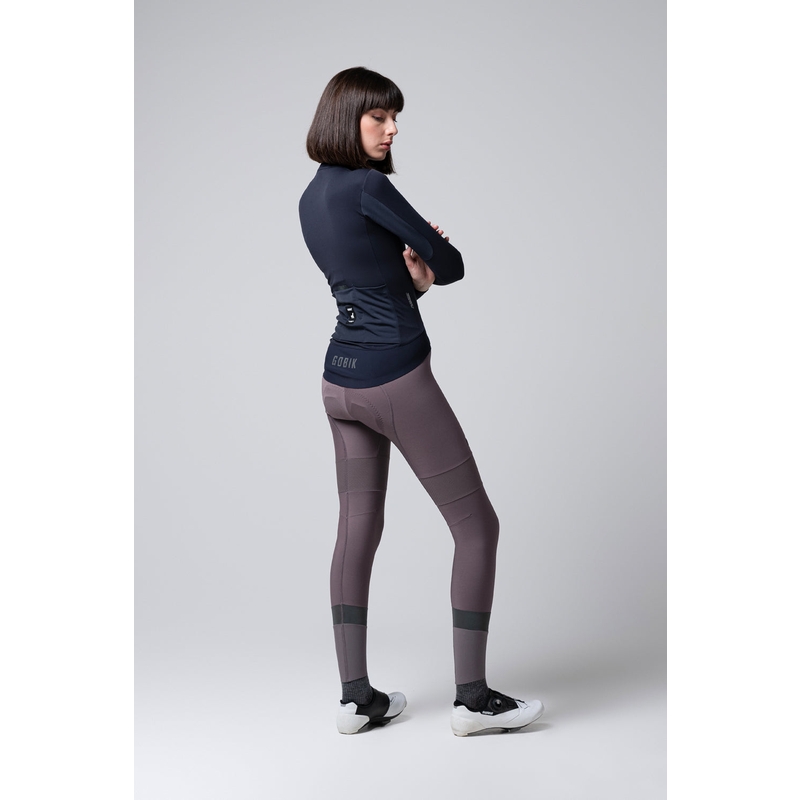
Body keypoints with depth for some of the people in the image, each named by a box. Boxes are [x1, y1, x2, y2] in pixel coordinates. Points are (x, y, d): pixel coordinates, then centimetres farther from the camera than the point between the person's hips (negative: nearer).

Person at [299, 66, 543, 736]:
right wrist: (431, 265, 11)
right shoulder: (368, 186, -16)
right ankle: (474, 698, 6)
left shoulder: (311, 198, 11)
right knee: (476, 526, 2)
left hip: (341, 377, 9)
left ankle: (356, 697, 17)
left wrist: (415, 279, -3)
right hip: (396, 380, -9)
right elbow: (453, 265, -10)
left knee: (357, 530, 12)